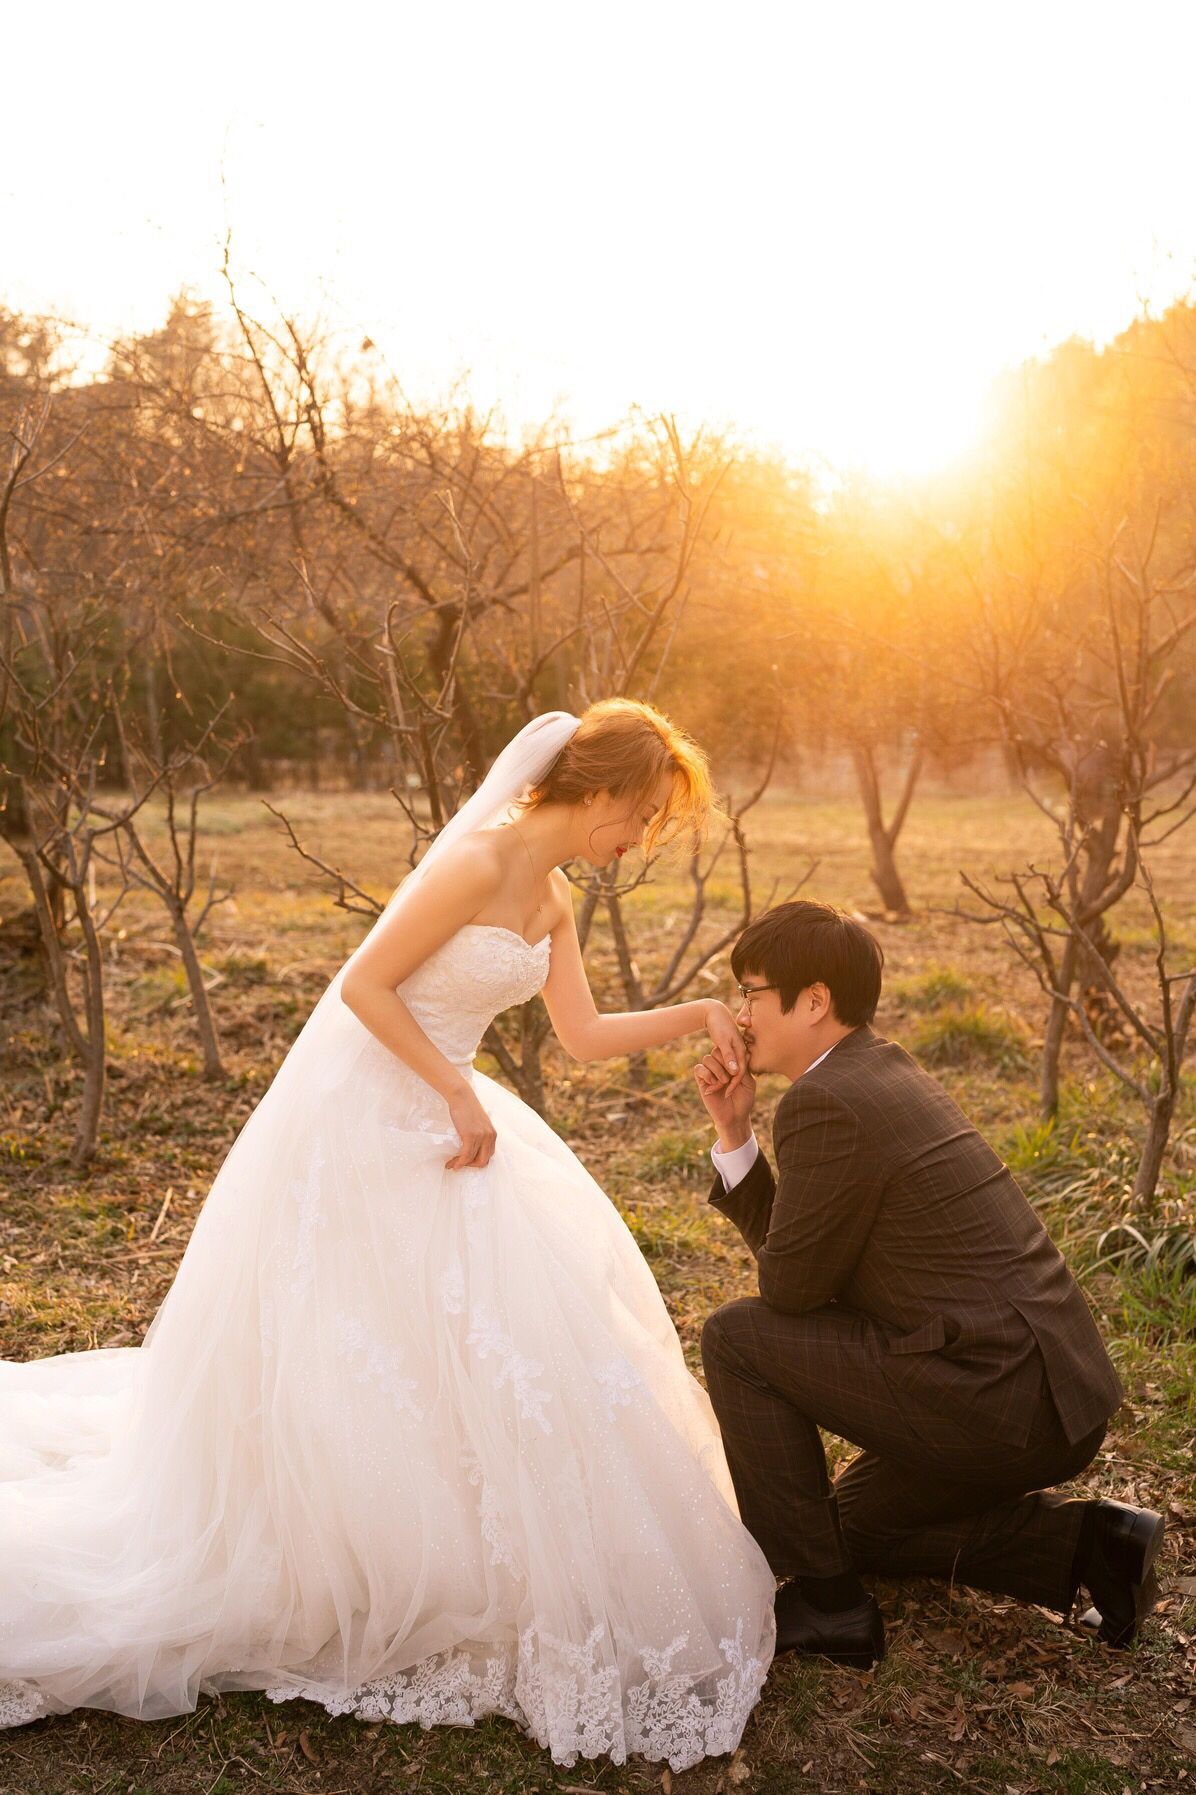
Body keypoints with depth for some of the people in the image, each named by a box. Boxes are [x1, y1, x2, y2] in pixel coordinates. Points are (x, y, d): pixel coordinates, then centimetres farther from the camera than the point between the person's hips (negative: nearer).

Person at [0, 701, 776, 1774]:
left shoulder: (553, 898, 6)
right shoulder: (480, 861, -22)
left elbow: (583, 1035, 10)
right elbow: (365, 984, -23)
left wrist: (693, 1016, 2)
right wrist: (459, 1095, -19)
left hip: (434, 1109, 10)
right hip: (359, 1113, -10)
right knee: (352, 1353, 2)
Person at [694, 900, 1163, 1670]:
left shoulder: (826, 1102, -18)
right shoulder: (889, 1070, 13)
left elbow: (789, 1284, -10)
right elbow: (790, 1240, 15)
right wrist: (734, 1135, 8)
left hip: (997, 1400, -10)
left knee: (735, 1339, -5)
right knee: (856, 1521, 28)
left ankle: (824, 1600, 4)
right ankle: (1085, 1541, 15)